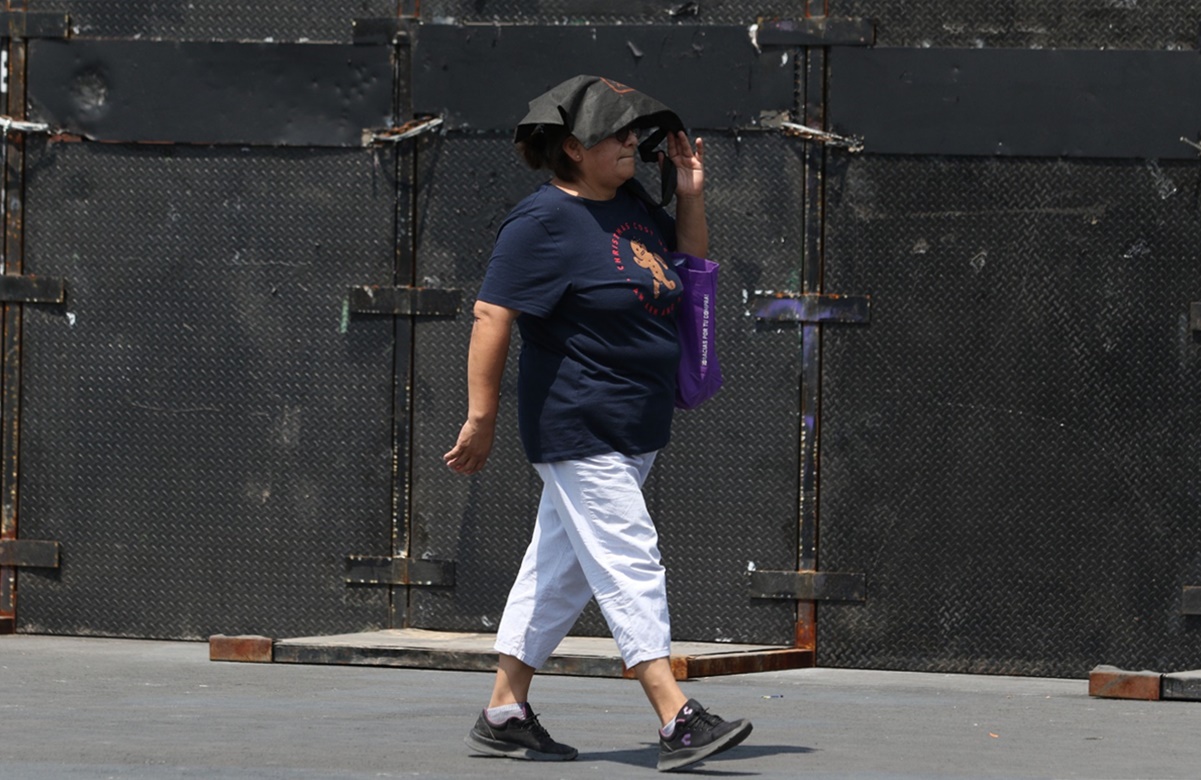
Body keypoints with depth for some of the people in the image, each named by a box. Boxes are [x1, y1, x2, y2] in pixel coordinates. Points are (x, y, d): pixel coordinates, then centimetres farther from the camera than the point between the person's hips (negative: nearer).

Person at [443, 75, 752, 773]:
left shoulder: (633, 207, 11)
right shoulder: (544, 222, -14)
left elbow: (693, 264, 27)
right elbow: (492, 316, -16)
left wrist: (692, 196, 9)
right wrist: (482, 418, -18)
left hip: (634, 435, 9)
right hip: (580, 430, -9)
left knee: (560, 570, 12)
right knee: (629, 565, -13)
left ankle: (504, 715, 19)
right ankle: (679, 722, -17)